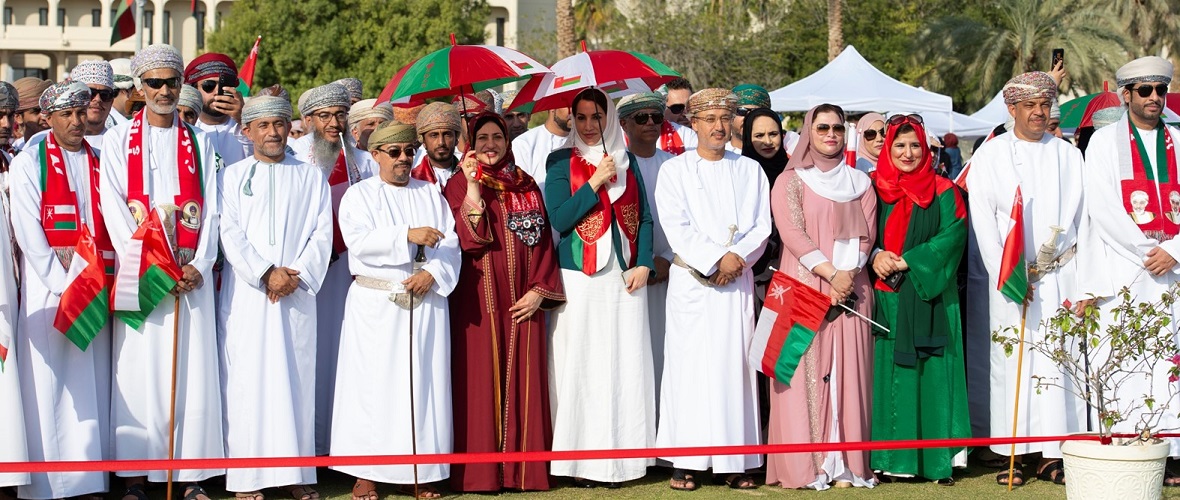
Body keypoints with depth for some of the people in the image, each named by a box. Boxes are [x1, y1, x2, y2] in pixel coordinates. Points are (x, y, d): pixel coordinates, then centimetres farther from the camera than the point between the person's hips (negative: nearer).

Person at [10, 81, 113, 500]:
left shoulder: (99, 162, 13)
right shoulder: (28, 163, 0)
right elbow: (28, 233, -7)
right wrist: (63, 284, -13)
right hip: (47, 289, -4)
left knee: (91, 384, 4)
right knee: (48, 385, -4)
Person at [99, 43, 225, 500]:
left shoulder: (198, 143, 13)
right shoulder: (118, 140, 7)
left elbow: (210, 209, 8)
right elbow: (114, 210, -2)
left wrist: (199, 265, -7)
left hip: (191, 272, 2)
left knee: (193, 370, -2)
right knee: (139, 370, -3)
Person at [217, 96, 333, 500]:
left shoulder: (312, 177, 13)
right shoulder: (231, 177, 8)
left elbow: (322, 234, 6)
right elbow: (229, 233, -2)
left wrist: (297, 275, -8)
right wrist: (265, 274, -12)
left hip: (297, 295, 2)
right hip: (246, 295, -1)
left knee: (297, 379, 1)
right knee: (247, 379, -4)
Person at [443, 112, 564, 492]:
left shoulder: (526, 186, 12)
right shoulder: (460, 185, 2)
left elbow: (542, 239, 7)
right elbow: (467, 238, -13)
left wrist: (539, 290, -4)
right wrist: (473, 186, -19)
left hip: (523, 299, 3)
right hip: (479, 298, -3)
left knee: (523, 380, 3)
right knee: (482, 379, -2)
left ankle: (523, 466, 8)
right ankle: (480, 472, 1)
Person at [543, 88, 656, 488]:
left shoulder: (626, 161, 11)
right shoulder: (561, 162, 2)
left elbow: (644, 217, 10)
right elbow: (559, 219, -9)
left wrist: (643, 264, -2)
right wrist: (596, 182, -14)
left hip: (624, 277, 3)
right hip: (579, 278, -3)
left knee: (625, 364, 2)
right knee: (581, 364, -3)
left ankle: (619, 457, 8)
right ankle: (581, 460, 1)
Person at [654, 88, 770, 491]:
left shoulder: (750, 171, 13)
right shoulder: (674, 170, 6)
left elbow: (762, 227, 6)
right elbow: (676, 228, -5)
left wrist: (738, 258, -12)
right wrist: (717, 258, -14)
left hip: (738, 281, 2)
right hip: (691, 281, -2)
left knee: (735, 366, -1)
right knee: (688, 365, -4)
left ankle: (735, 462, 1)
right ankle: (686, 462, -2)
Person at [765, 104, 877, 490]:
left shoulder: (860, 182, 15)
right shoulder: (790, 181, 5)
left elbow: (866, 233, 6)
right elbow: (792, 232, -6)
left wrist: (847, 275, -10)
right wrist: (829, 272, -15)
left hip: (851, 289, 3)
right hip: (804, 287, -3)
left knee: (847, 370, -1)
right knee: (808, 371, -6)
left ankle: (844, 463, 1)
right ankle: (806, 465, -5)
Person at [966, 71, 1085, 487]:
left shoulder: (1068, 155, 11)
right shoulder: (990, 155, 3)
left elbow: (1082, 218, 9)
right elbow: (982, 221, -2)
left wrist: (1083, 281, 1)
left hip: (1061, 275, 2)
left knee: (1059, 362, -2)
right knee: (1012, 362, -4)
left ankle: (1051, 454, 2)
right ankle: (1012, 456, -1)